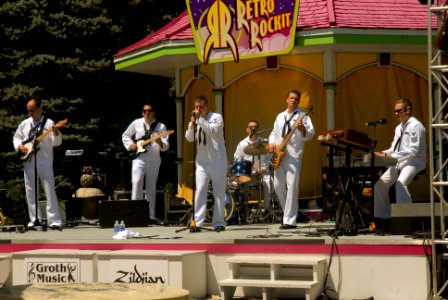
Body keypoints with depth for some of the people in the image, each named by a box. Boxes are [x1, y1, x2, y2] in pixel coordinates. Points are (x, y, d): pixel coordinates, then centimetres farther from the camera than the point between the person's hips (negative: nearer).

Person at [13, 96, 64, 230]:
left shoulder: (49, 123, -3)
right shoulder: (24, 124, 10)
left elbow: (56, 143, -9)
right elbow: (16, 137, 20)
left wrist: (56, 134, -29)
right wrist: (19, 146, 0)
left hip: (45, 162, -4)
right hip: (28, 162, 5)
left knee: (50, 191, -8)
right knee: (31, 192, 7)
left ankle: (54, 220, -9)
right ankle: (35, 219, 14)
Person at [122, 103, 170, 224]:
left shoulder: (161, 126, 3)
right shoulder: (136, 123, 6)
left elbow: (166, 146, -2)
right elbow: (125, 136, 17)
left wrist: (160, 143, -24)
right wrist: (130, 145, -1)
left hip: (154, 160, 1)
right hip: (139, 158, -1)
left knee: (151, 188, 6)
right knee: (137, 183, -16)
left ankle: (151, 216, 10)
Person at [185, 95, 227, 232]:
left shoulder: (217, 117, -2)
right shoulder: (195, 120, 10)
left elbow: (212, 131, -20)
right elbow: (189, 138, 0)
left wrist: (200, 119, -20)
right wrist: (193, 122, -12)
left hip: (218, 161, -3)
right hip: (202, 161, 3)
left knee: (219, 193, 2)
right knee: (200, 191, -7)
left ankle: (218, 223, 7)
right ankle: (197, 223, -10)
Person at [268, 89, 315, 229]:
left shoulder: (302, 116, 1)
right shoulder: (280, 116, 20)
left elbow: (311, 134, -8)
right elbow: (274, 133, 26)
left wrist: (303, 129, -28)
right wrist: (271, 143, 7)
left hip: (294, 154, -6)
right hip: (279, 155, 6)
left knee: (292, 185, -13)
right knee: (278, 185, 6)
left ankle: (290, 220, -13)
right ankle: (289, 212, 23)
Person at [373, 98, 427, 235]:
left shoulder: (416, 126, -11)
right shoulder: (399, 128, 17)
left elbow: (413, 151, -20)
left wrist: (390, 155, -22)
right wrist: (384, 154, -3)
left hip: (414, 162, -9)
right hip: (399, 162, 9)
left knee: (400, 183, -34)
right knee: (379, 185, -7)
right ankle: (384, 221, -1)